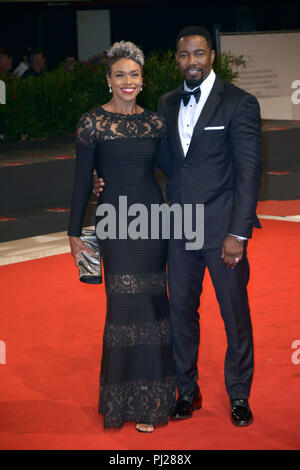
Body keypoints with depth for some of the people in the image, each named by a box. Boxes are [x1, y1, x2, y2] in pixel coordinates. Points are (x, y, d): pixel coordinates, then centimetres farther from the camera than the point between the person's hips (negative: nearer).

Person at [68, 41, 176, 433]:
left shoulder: (154, 122, 6)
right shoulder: (93, 122, -4)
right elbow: (83, 180, -2)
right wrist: (75, 232, -2)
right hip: (115, 221, -3)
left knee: (153, 303, 5)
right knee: (128, 305, -3)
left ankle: (153, 391, 18)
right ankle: (135, 399, 9)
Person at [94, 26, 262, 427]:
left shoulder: (239, 103, -7)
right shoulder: (167, 104, 10)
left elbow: (249, 171, -10)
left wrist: (238, 232, -14)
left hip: (222, 228, -5)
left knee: (236, 315, 5)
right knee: (181, 310, 11)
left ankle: (239, 396, 22)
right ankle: (188, 391, 26)